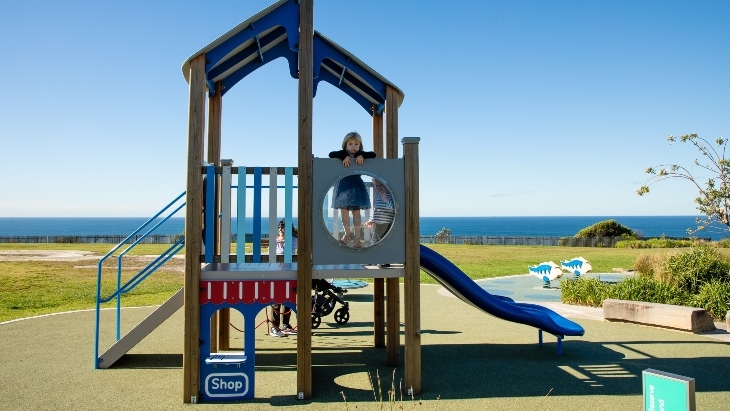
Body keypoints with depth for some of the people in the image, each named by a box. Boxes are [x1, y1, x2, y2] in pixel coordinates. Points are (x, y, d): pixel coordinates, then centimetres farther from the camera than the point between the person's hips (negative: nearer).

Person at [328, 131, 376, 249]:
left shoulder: (361, 155, 2)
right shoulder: (343, 154, 0)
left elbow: (373, 154, -6)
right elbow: (331, 154, -13)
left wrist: (362, 156, -20)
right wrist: (344, 157, -25)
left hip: (356, 186, 0)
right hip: (343, 185, 0)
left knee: (356, 212, 1)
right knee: (344, 211, 3)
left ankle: (357, 238, 5)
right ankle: (348, 234, 18)